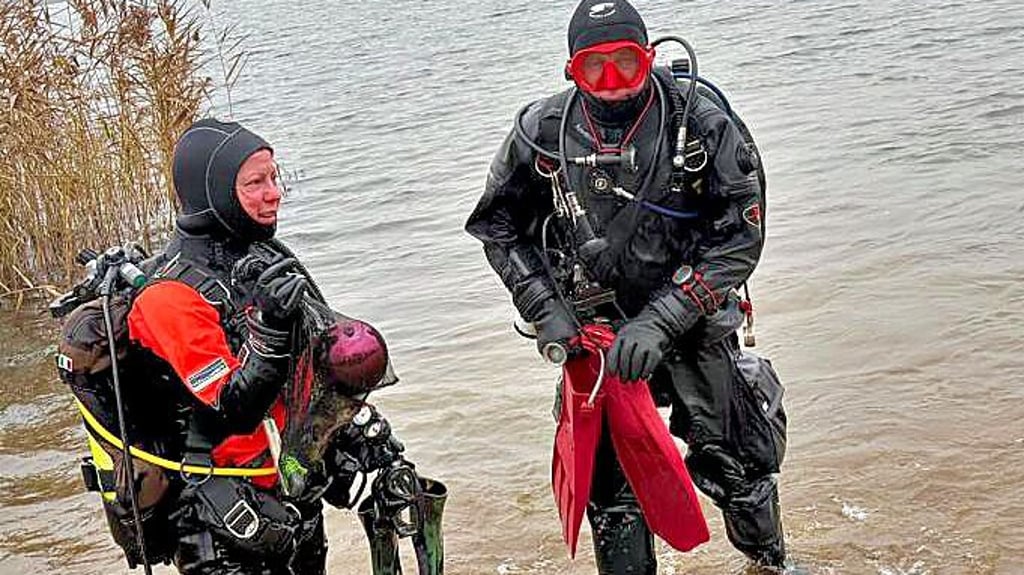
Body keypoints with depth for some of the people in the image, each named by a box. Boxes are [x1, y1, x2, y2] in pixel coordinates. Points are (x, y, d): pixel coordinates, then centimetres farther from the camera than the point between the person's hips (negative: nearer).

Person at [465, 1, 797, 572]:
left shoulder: (701, 122, -14)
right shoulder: (543, 130, -9)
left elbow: (740, 236, -14)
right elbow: (499, 226, 4)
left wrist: (660, 321, -21)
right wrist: (546, 310, -7)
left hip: (691, 324, -1)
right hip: (595, 330, 1)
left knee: (734, 465, 10)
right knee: (610, 487, 5)